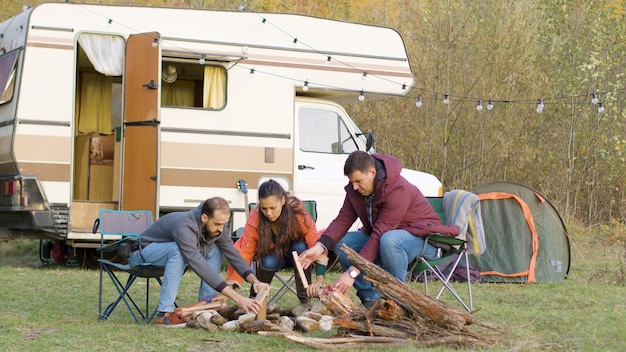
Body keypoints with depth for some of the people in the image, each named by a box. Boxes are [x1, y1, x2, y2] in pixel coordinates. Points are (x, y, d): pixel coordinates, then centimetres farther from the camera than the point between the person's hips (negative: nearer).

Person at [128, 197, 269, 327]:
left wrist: (255, 281, -29)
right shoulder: (184, 228, -39)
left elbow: (233, 254, -12)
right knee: (178, 250, -36)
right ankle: (164, 313, -33)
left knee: (214, 249, -8)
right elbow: (200, 267, -44)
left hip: (170, 252, 8)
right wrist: (238, 298, -47)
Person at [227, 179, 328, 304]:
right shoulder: (255, 219, -25)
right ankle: (254, 298, -7)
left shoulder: (299, 214, -30)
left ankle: (305, 300, -25)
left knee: (300, 248, -34)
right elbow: (244, 254, -25)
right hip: (272, 255, 0)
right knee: (269, 262, -34)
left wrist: (319, 281, -44)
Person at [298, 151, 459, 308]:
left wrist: (353, 272, -36)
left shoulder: (398, 190, -30)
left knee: (389, 240, -41)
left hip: (421, 237, -8)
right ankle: (371, 298, -9)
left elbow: (380, 234, -34)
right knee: (341, 242, -13)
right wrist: (320, 246, -30)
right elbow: (343, 220, -10)